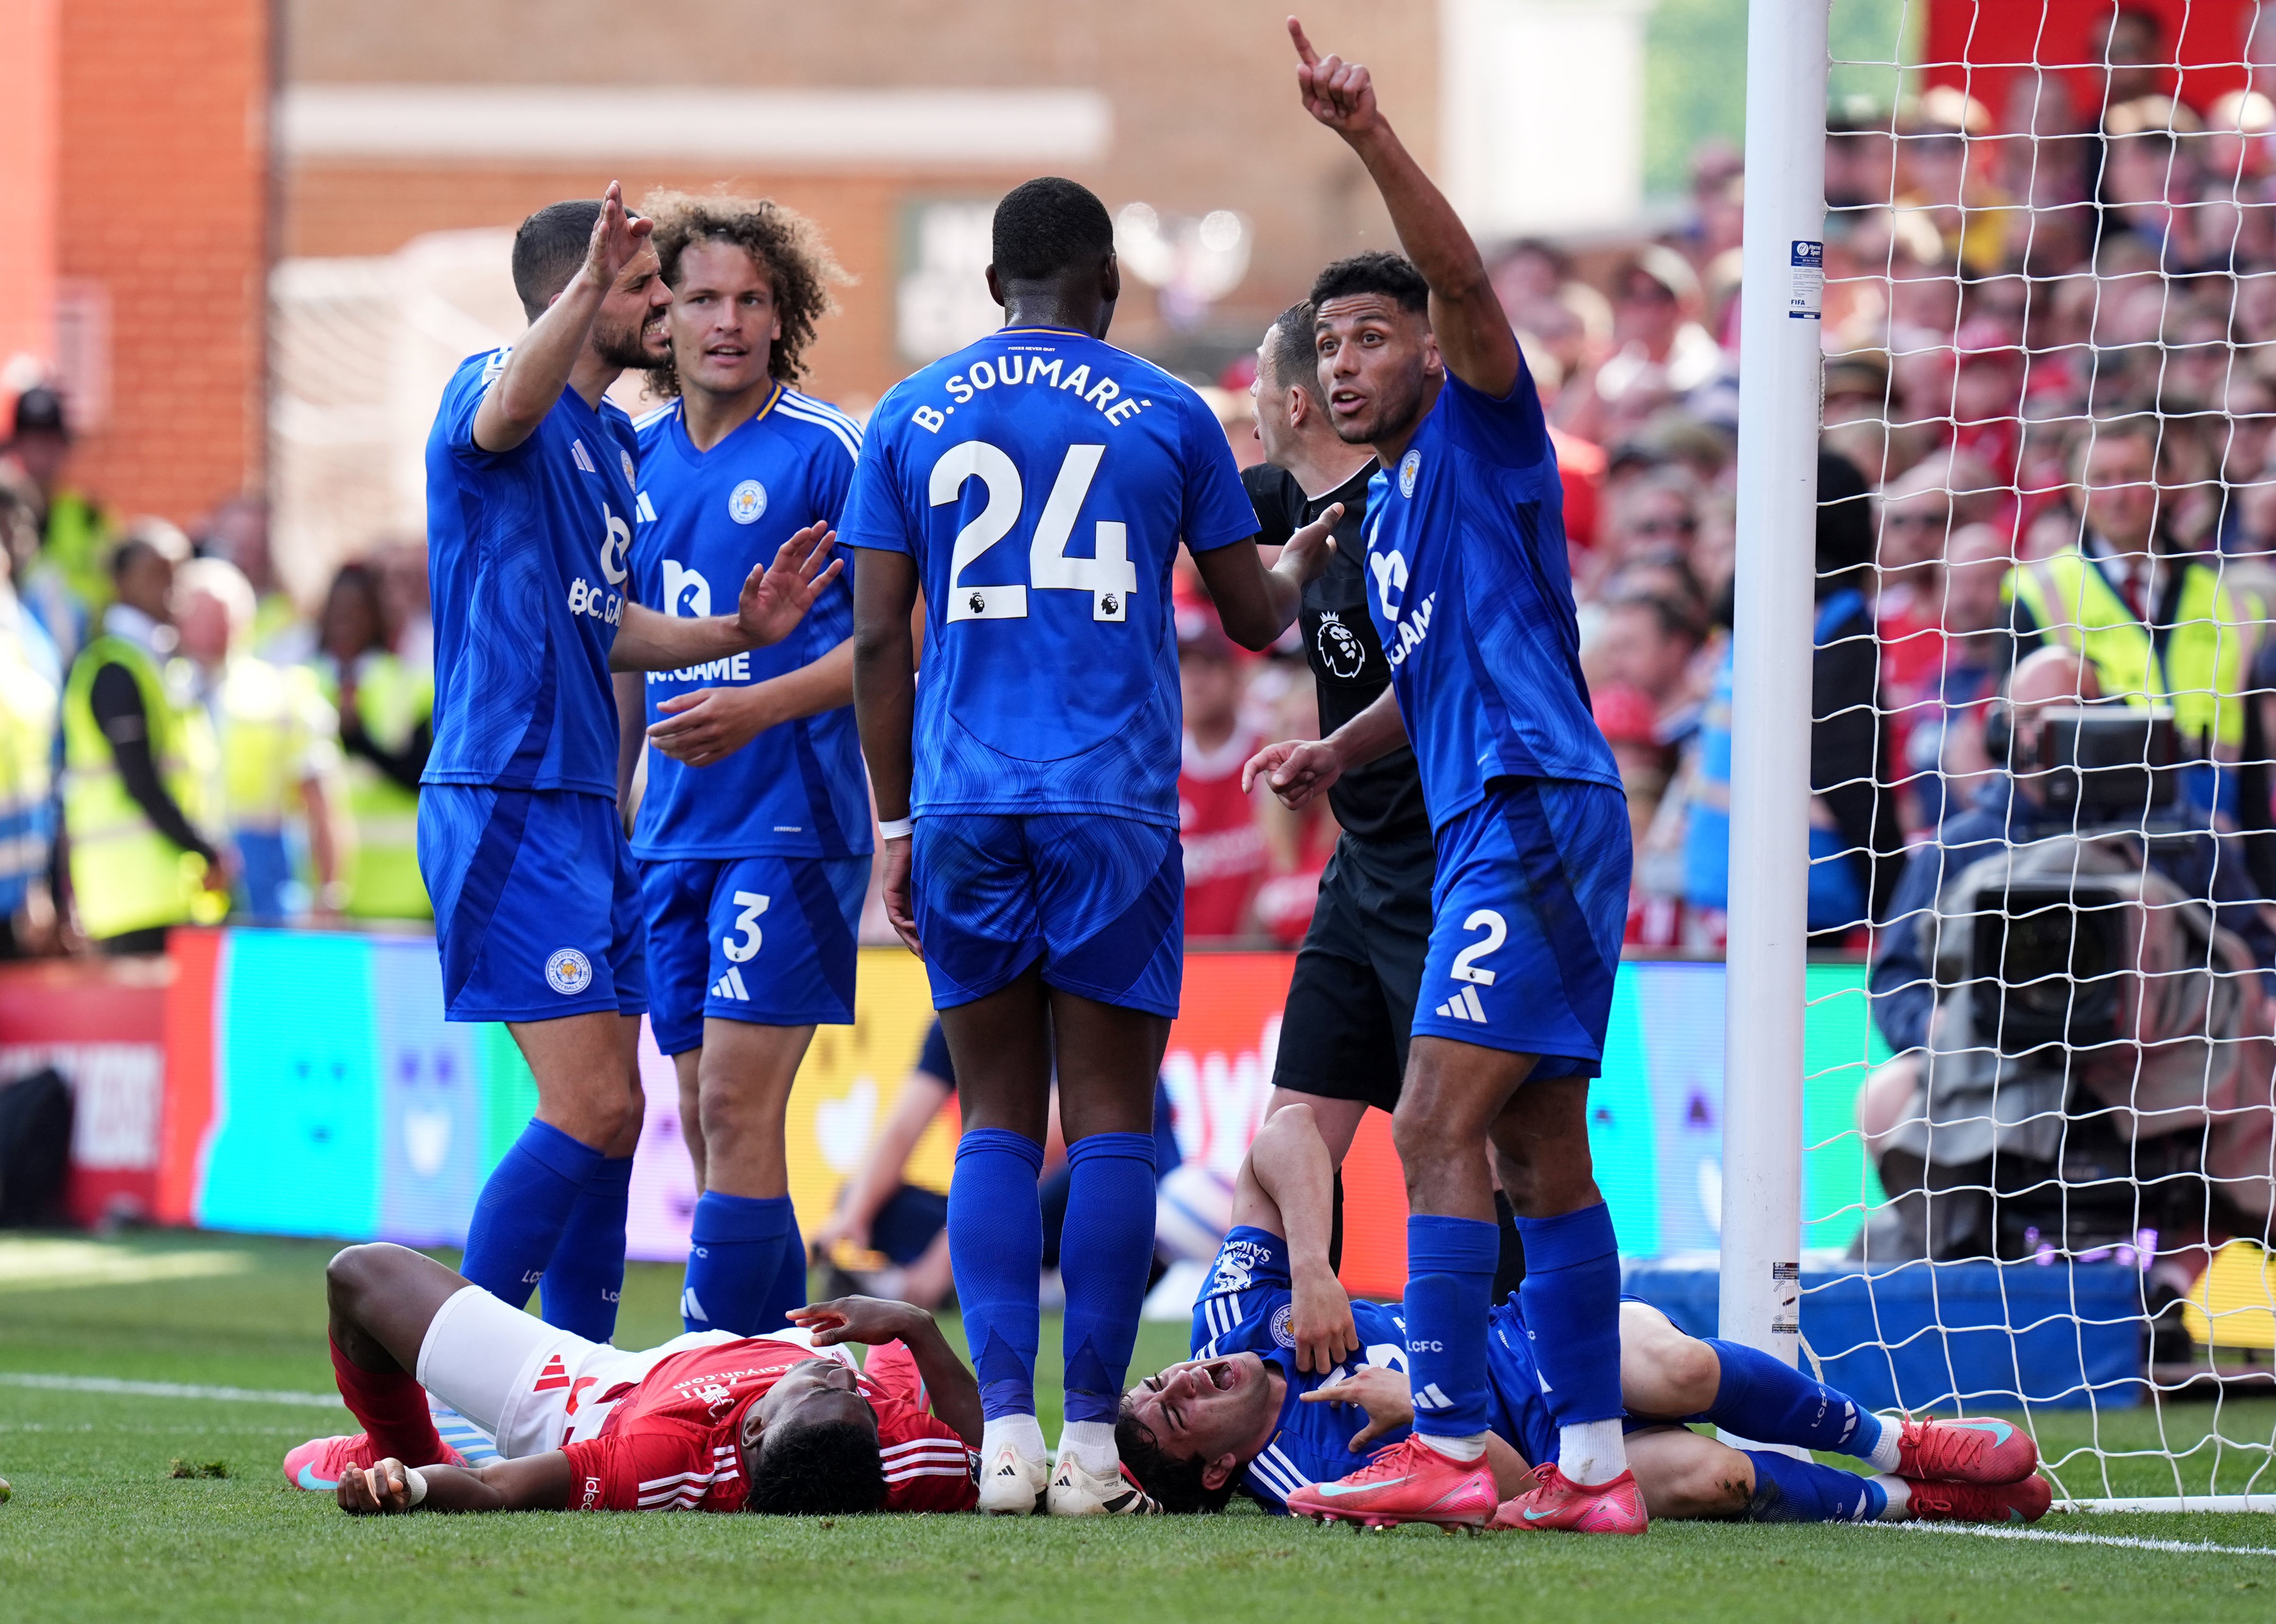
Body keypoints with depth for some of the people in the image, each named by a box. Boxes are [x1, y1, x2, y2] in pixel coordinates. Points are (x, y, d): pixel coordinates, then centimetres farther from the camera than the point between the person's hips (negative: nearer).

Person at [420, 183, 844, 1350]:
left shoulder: (614, 441, 19)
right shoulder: (488, 392, -9)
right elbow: (508, 408, -35)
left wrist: (742, 632, 14)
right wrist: (589, 281, -49)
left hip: (585, 806, 10)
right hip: (504, 802, -10)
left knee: (610, 1117, 11)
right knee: (588, 1110, -15)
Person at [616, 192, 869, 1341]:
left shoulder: (824, 452, -8)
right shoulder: (639, 458, 11)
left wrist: (759, 707, -21)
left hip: (791, 825, -7)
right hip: (674, 836, 7)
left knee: (736, 1106, -12)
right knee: (707, 1119, 7)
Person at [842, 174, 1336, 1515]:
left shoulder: (909, 420, 9)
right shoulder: (1168, 417, 4)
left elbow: (878, 639, 6)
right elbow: (1254, 617, 13)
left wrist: (898, 823, 13)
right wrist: (1305, 568, 35)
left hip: (963, 804, 2)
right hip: (1114, 802, -2)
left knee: (997, 1121, 6)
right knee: (1111, 1122, 0)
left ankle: (1006, 1431, -4)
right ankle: (1092, 1442, -4)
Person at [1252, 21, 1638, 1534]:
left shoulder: (1482, 433, -3)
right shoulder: (1388, 507, 22)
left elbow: (1463, 281, -21)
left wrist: (1372, 136, -32)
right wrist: (1335, 753, 16)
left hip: (1536, 812, -10)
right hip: (1485, 826, 10)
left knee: (1439, 1126, -15)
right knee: (1538, 1151, 9)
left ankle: (1449, 1445, -18)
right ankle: (1593, 1467, 10)